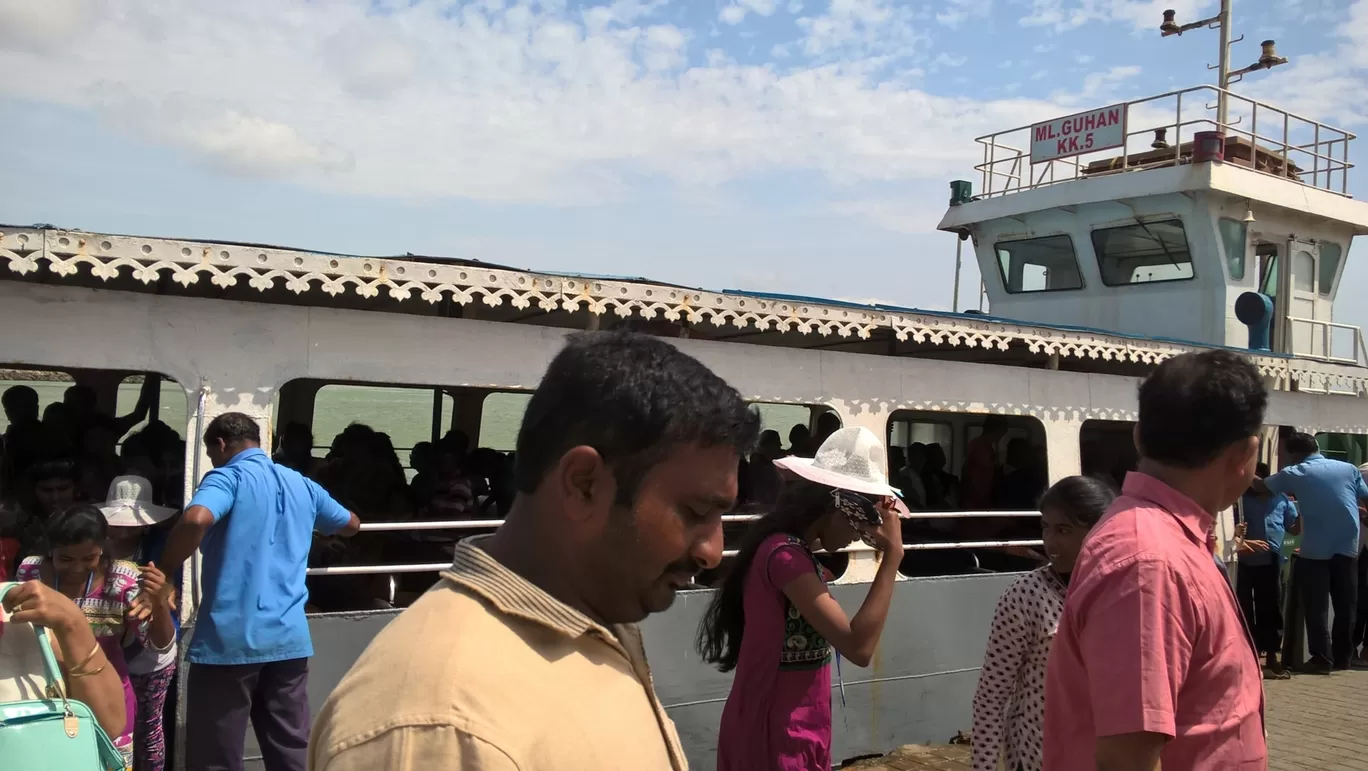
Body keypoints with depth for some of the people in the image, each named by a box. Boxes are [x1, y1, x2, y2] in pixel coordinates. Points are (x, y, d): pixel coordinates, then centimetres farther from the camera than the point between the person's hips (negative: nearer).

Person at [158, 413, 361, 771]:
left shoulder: (228, 477, -4)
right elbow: (351, 525, 30)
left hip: (229, 639, -5)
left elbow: (196, 520, -26)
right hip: (289, 639, 6)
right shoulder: (302, 484, 14)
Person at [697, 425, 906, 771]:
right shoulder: (787, 554, -23)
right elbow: (858, 647, -29)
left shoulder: (788, 546, 5)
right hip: (780, 734, -9)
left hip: (787, 727, 9)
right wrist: (892, 554, -25)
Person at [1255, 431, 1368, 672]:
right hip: (1348, 548, 3)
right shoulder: (1348, 468, 9)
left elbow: (1261, 486, 12)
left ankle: (1322, 660, 0)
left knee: (1317, 608, 2)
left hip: (1315, 550, -3)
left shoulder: (1295, 473, 3)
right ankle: (1342, 657, 19)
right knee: (1345, 606, 12)